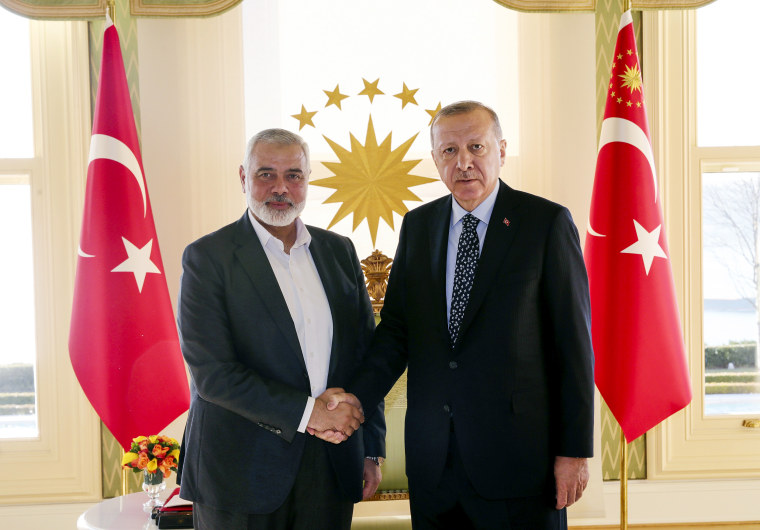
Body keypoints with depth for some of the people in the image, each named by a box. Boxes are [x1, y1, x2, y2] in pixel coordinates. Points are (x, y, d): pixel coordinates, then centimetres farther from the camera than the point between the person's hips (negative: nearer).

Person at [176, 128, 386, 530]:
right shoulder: (207, 257, -7)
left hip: (332, 465, 4)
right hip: (241, 474, -3)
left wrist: (371, 450, 8)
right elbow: (211, 372, -14)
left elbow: (365, 353, 10)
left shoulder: (339, 250, 8)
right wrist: (306, 411, -17)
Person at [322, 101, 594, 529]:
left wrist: (576, 449, -8)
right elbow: (397, 327, 6)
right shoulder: (417, 225, 9)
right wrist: (359, 395, -11)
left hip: (517, 455, -4)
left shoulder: (547, 222, -5)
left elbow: (573, 339, -6)